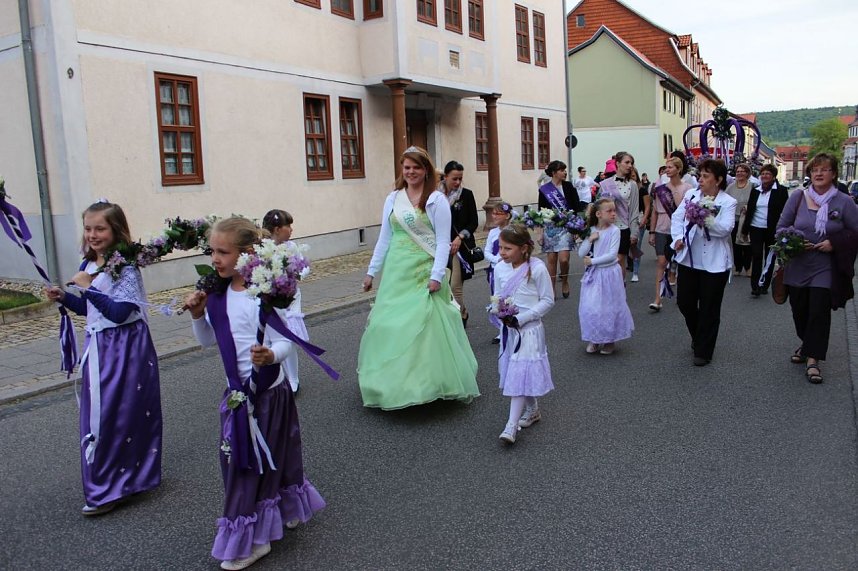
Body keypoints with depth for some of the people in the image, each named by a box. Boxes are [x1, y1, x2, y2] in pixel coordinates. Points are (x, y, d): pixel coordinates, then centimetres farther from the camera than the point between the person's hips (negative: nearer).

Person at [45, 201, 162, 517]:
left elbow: (119, 312, -22)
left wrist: (88, 288, -22)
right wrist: (64, 297, 5)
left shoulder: (126, 267, -15)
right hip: (98, 346, 8)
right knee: (96, 415, 13)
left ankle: (109, 489, 10)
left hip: (126, 349, -8)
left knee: (117, 414, -3)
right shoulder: (88, 265, 9)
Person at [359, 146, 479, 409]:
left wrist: (436, 276, -15)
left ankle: (428, 382, 10)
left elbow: (443, 242, -7)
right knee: (389, 326, 8)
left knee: (425, 326, -4)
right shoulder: (393, 199, 10)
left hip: (423, 273, -5)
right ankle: (392, 382, 24)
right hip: (396, 272, 5)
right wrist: (371, 271, 12)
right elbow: (384, 238, 13)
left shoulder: (436, 200, -4)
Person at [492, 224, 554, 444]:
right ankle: (532, 410, 36)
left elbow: (547, 300, -10)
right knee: (514, 372, 15)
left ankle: (511, 425, -5)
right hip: (509, 328, 6)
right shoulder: (500, 269, 0)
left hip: (529, 329, -6)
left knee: (520, 374, -8)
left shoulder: (537, 268, -15)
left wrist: (521, 318, -18)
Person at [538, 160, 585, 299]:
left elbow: (577, 207, 3)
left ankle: (564, 281, 17)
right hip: (550, 228, 1)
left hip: (566, 226, -1)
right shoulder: (544, 190, 1)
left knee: (563, 259, -12)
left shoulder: (569, 187, 1)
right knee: (551, 259, 4)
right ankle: (551, 289, 15)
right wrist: (540, 232, 4)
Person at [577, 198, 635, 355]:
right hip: (593, 274, 3)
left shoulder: (614, 231, -10)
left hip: (609, 273, -3)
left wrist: (592, 261, -16)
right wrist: (590, 240, -16)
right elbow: (581, 253, -4)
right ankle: (593, 339, 21)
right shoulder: (591, 231, 0)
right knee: (590, 308, 6)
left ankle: (609, 340, 23)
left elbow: (612, 255, -17)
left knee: (609, 307, 6)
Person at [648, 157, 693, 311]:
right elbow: (655, 212, 7)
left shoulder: (687, 188, -4)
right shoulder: (660, 188, 3)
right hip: (662, 230, 1)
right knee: (661, 262, -8)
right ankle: (658, 299, -9)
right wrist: (652, 232, 5)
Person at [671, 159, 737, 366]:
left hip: (714, 262, -4)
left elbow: (725, 229, -20)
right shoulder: (691, 194, 5)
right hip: (689, 259, 4)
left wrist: (705, 218, -33)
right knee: (684, 302, 11)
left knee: (709, 309, 5)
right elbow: (677, 217, 5)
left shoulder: (728, 202, -7)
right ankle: (698, 337, 38)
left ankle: (703, 352, 18)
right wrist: (678, 237, -10)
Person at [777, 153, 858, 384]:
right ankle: (808, 345, 38)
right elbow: (781, 226, 7)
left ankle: (813, 358, 4)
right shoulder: (797, 197, 1)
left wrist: (834, 242, -13)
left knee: (819, 312, -5)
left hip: (825, 268, -2)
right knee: (799, 310, 13)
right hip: (797, 267, 2)